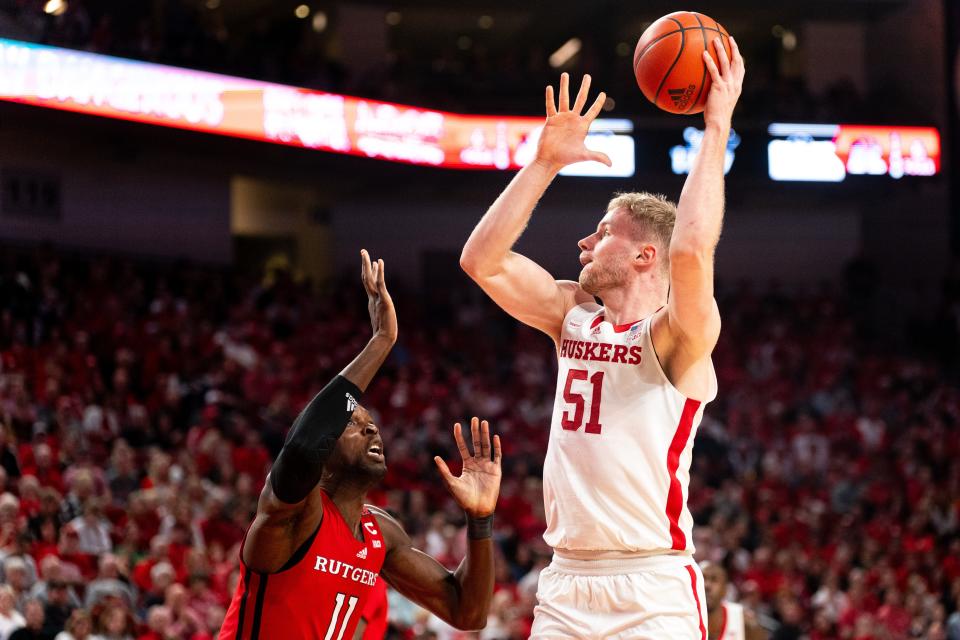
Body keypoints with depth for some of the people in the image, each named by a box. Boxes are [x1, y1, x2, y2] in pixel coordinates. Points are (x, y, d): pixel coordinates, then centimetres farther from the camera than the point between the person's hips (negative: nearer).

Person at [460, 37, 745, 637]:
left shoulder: (677, 333, -6)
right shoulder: (574, 315, 14)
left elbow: (690, 252, -26)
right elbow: (482, 260, 9)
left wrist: (716, 130, -20)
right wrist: (545, 163, 6)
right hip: (567, 586, 6)